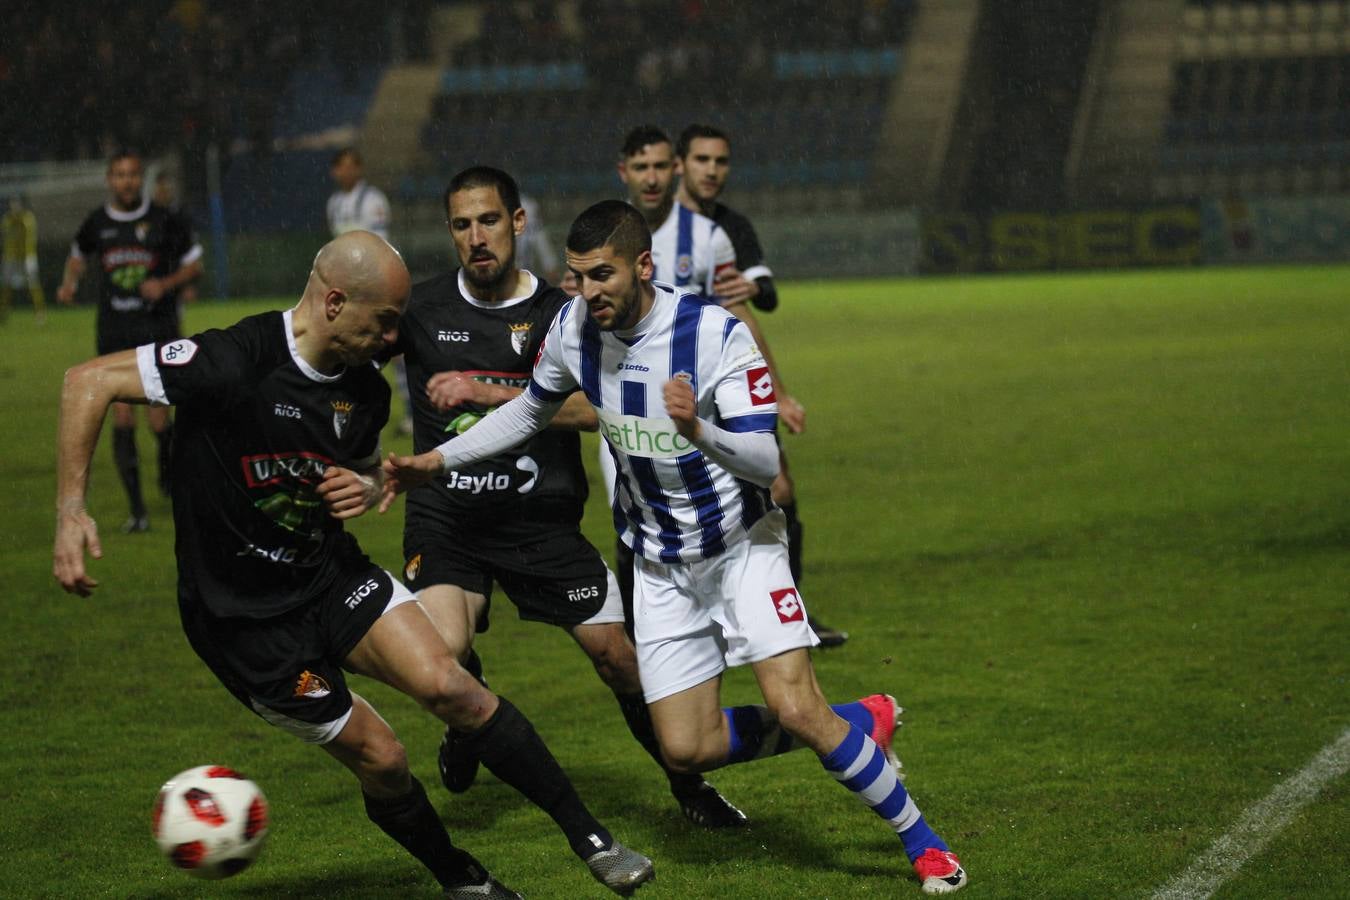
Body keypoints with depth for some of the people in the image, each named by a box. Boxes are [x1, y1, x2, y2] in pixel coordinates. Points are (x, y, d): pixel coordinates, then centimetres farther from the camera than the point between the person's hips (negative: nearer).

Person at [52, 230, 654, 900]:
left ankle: (589, 838, -7)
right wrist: (71, 510, -25)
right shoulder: (237, 362, -24)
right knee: (379, 757, -4)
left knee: (449, 687, -16)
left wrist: (363, 489, -6)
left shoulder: (365, 391, -1)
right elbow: (90, 381, -20)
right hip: (245, 618, -5)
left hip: (332, 572, 5)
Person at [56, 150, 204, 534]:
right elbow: (79, 256, 24)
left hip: (158, 329, -2)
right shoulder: (97, 223, 4)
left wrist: (166, 284, -13)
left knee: (159, 420, -5)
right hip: (114, 333, 2)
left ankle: (168, 472, 31)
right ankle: (137, 511, -1)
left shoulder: (164, 221, -3)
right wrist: (69, 283, 4)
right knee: (122, 417, -6)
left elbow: (194, 265, 5)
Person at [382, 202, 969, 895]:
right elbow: (531, 410, 14)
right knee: (686, 749, -1)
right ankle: (865, 722, 20)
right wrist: (437, 461, 9)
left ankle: (921, 842, 0)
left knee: (795, 709, -21)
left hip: (741, 544, -5)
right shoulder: (573, 331, -8)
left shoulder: (716, 333, -23)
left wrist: (699, 430, -45)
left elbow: (766, 462, -26)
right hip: (660, 564, 5)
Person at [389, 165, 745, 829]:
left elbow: (593, 407, -17)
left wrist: (485, 392, -23)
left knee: (616, 654, -3)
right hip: (444, 516, 0)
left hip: (542, 518, 0)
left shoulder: (559, 313, -2)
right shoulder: (422, 308, 2)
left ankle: (689, 786, 20)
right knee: (444, 650, -24)